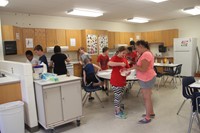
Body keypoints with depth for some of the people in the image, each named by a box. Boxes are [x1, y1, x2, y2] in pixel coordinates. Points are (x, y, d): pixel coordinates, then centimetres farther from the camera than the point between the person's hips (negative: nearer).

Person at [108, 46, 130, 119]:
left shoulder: (125, 59, 8)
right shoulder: (114, 58, -12)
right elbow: (109, 63, -33)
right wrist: (120, 63, -36)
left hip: (122, 81, 7)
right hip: (115, 81, -7)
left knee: (120, 96, 17)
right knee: (117, 96, 1)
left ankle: (117, 108, 34)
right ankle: (117, 112, 13)